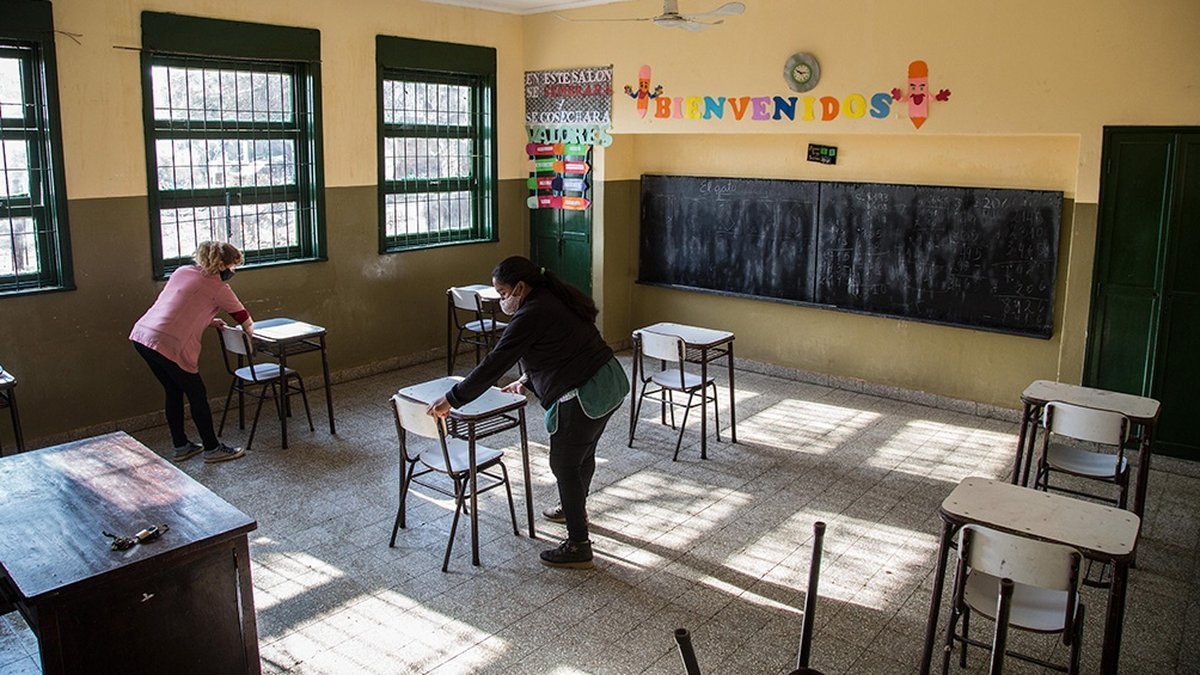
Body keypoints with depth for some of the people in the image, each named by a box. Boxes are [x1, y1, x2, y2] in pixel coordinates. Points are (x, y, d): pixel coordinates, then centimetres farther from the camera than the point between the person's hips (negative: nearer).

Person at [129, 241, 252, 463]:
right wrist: (250, 333, 27)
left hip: (141, 334, 8)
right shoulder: (218, 287, -3)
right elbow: (244, 319, 7)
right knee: (197, 394, 8)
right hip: (169, 345, -8)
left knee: (174, 392, 21)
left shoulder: (182, 271, 17)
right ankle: (212, 449, 19)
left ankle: (181, 447, 31)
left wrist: (209, 321, 26)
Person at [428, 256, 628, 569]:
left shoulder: (531, 316, -17)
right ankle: (574, 508, 50)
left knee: (564, 464, 4)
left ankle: (578, 548, 12)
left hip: (584, 396, -10)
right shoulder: (555, 299, 12)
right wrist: (528, 381, 19)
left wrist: (451, 400, -10)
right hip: (611, 380, 10)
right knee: (583, 453, 27)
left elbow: (493, 365, -17)